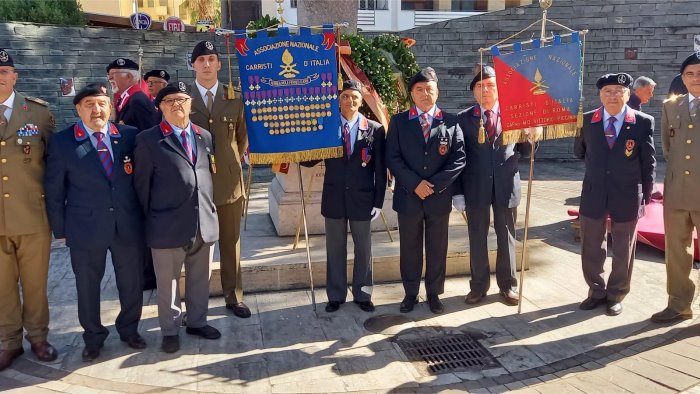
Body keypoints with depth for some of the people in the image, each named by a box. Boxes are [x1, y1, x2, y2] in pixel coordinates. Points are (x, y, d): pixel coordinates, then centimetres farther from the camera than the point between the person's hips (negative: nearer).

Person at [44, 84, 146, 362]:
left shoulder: (129, 136, 0)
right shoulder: (61, 142, -3)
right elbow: (54, 191, 1)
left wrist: (144, 216, 5)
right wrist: (60, 229, 1)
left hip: (128, 225, 2)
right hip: (86, 228, -1)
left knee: (132, 283, 13)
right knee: (87, 287, 13)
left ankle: (129, 330, 37)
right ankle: (93, 338, 34)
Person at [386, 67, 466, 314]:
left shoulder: (450, 122, 4)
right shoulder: (398, 122, 4)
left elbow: (459, 159, -2)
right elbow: (392, 158, -3)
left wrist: (434, 184, -12)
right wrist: (415, 183, -14)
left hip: (439, 197, 0)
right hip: (408, 196, 0)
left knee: (437, 248, 10)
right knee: (409, 247, 9)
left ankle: (434, 294, 24)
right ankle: (410, 293, 23)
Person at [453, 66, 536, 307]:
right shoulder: (463, 119, 2)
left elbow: (524, 151, 5)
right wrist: (458, 191, -3)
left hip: (506, 186, 1)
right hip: (475, 187, 0)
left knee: (506, 236, 10)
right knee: (477, 237, 9)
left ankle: (507, 284, 24)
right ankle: (479, 285, 23)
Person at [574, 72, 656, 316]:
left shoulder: (643, 122, -5)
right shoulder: (587, 120, -2)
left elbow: (648, 162, 0)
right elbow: (580, 152, 14)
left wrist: (646, 194, 2)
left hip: (627, 196, -1)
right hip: (594, 194, 2)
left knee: (623, 250, 11)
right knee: (591, 248, 11)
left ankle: (616, 296, 27)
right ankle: (596, 291, 30)